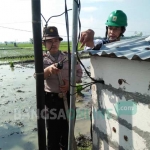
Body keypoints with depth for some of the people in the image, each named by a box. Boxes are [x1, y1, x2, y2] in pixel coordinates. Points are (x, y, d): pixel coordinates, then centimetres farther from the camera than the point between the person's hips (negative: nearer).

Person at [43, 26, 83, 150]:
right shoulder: (43, 60, -4)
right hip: (51, 99, -1)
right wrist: (48, 69, -43)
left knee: (67, 128, 19)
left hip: (68, 97, 2)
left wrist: (70, 83, -14)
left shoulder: (69, 57, 0)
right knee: (53, 130, 11)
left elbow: (79, 72, 4)